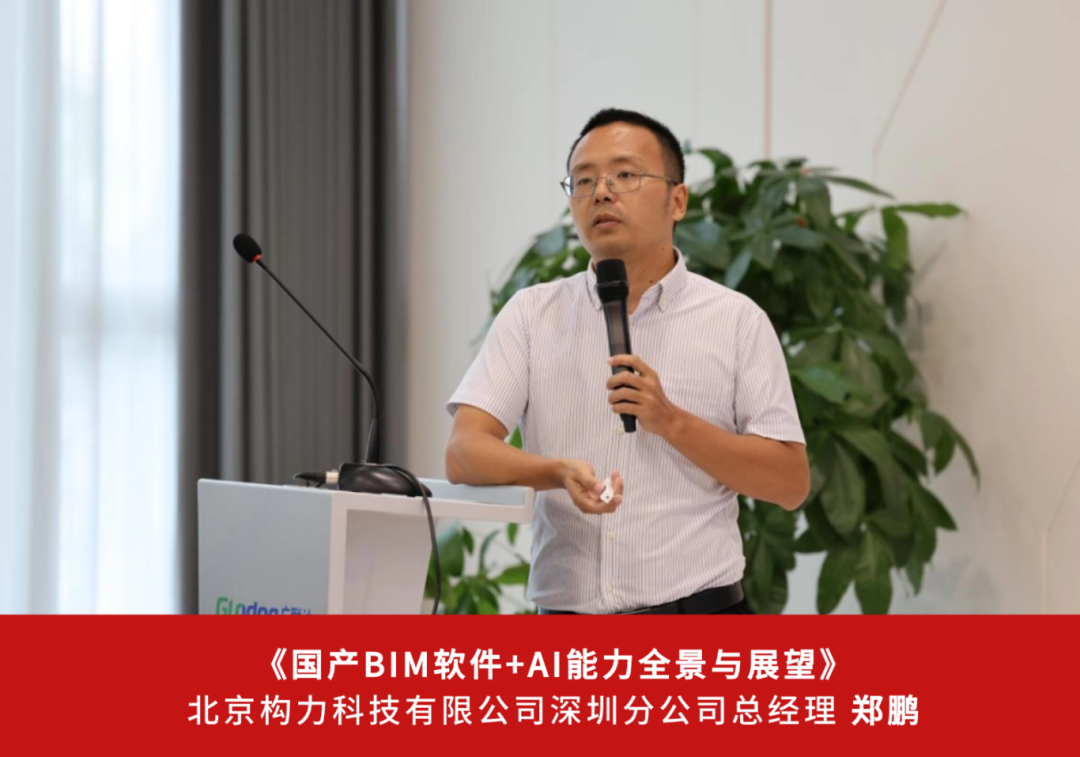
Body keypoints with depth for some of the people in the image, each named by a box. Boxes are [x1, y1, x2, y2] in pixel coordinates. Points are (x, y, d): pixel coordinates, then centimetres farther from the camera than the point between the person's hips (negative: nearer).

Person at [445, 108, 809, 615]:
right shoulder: (531, 315, 8)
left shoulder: (736, 320, 4)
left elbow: (791, 483, 0)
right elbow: (464, 453, -3)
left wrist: (672, 422, -13)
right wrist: (560, 472, -22)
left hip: (696, 611, -1)